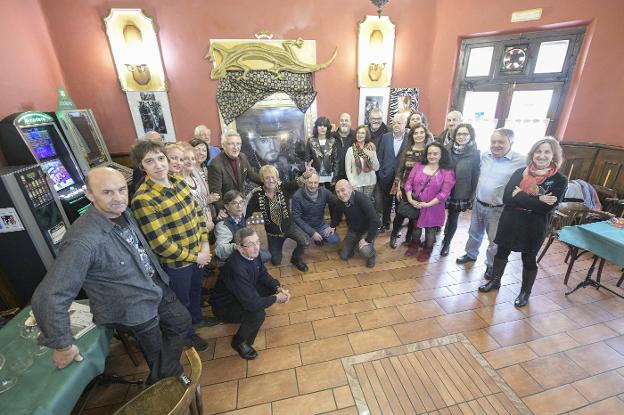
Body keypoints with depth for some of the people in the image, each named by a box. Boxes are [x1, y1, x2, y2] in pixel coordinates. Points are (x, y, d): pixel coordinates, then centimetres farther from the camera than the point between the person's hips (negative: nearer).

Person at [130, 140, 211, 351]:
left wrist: (205, 244, -4)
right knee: (182, 300, 20)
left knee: (196, 288, 30)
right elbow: (160, 244, -26)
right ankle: (187, 333, 49)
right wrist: (194, 257, -16)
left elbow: (198, 212, 3)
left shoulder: (179, 182, -6)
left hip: (198, 253, 6)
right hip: (175, 263, -6)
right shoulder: (143, 199, -26)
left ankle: (197, 317, 59)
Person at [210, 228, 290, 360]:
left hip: (245, 294, 8)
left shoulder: (252, 254, -15)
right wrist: (275, 298, -21)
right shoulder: (236, 268, -39)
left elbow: (263, 274, 2)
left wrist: (278, 288, -14)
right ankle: (239, 342, 1)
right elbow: (252, 303, -37)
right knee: (258, 314, -29)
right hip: (224, 306, -8)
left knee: (272, 286, -2)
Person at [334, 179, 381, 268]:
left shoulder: (362, 199, -32)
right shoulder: (340, 201, -14)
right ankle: (356, 243, 32)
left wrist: (367, 240, -31)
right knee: (344, 256, 5)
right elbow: (338, 216, 8)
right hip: (353, 230, 5)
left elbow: (375, 221, -34)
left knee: (364, 250, -32)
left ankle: (372, 255, 5)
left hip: (368, 230, -5)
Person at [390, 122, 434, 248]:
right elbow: (399, 169, 0)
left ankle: (409, 238, 32)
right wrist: (398, 188, -4)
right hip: (405, 187, 0)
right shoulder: (406, 149, -1)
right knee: (400, 213, 3)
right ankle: (394, 236, 26)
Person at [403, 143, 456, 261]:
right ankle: (414, 245, 44)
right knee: (415, 226, 20)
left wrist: (428, 204, -21)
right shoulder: (418, 166, -1)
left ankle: (427, 250, 38)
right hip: (415, 205, 3)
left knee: (430, 230, 15)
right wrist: (410, 199, -16)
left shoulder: (447, 172, -11)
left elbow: (444, 193, -16)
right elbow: (408, 183, -4)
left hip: (433, 208, -2)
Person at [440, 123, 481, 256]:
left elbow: (476, 177, -4)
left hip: (460, 194, -1)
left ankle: (447, 243, 31)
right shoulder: (447, 149, -2)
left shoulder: (475, 154, -7)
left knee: (453, 218, 11)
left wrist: (472, 196, -4)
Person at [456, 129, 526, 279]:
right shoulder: (485, 155, 0)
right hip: (478, 204, 5)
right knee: (474, 233, 22)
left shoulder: (520, 162, -18)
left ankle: (491, 265, 31)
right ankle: (471, 254, 43)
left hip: (498, 209, -5)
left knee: (495, 240, 10)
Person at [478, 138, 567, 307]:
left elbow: (546, 207, -19)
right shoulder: (520, 172, -1)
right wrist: (537, 200, -20)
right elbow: (506, 198, -12)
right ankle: (495, 281, 37)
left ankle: (525, 292, 35)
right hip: (509, 222, 2)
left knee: (529, 259, 13)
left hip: (534, 228, -2)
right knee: (502, 252, 15)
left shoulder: (559, 180, -7)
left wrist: (520, 196, -17)